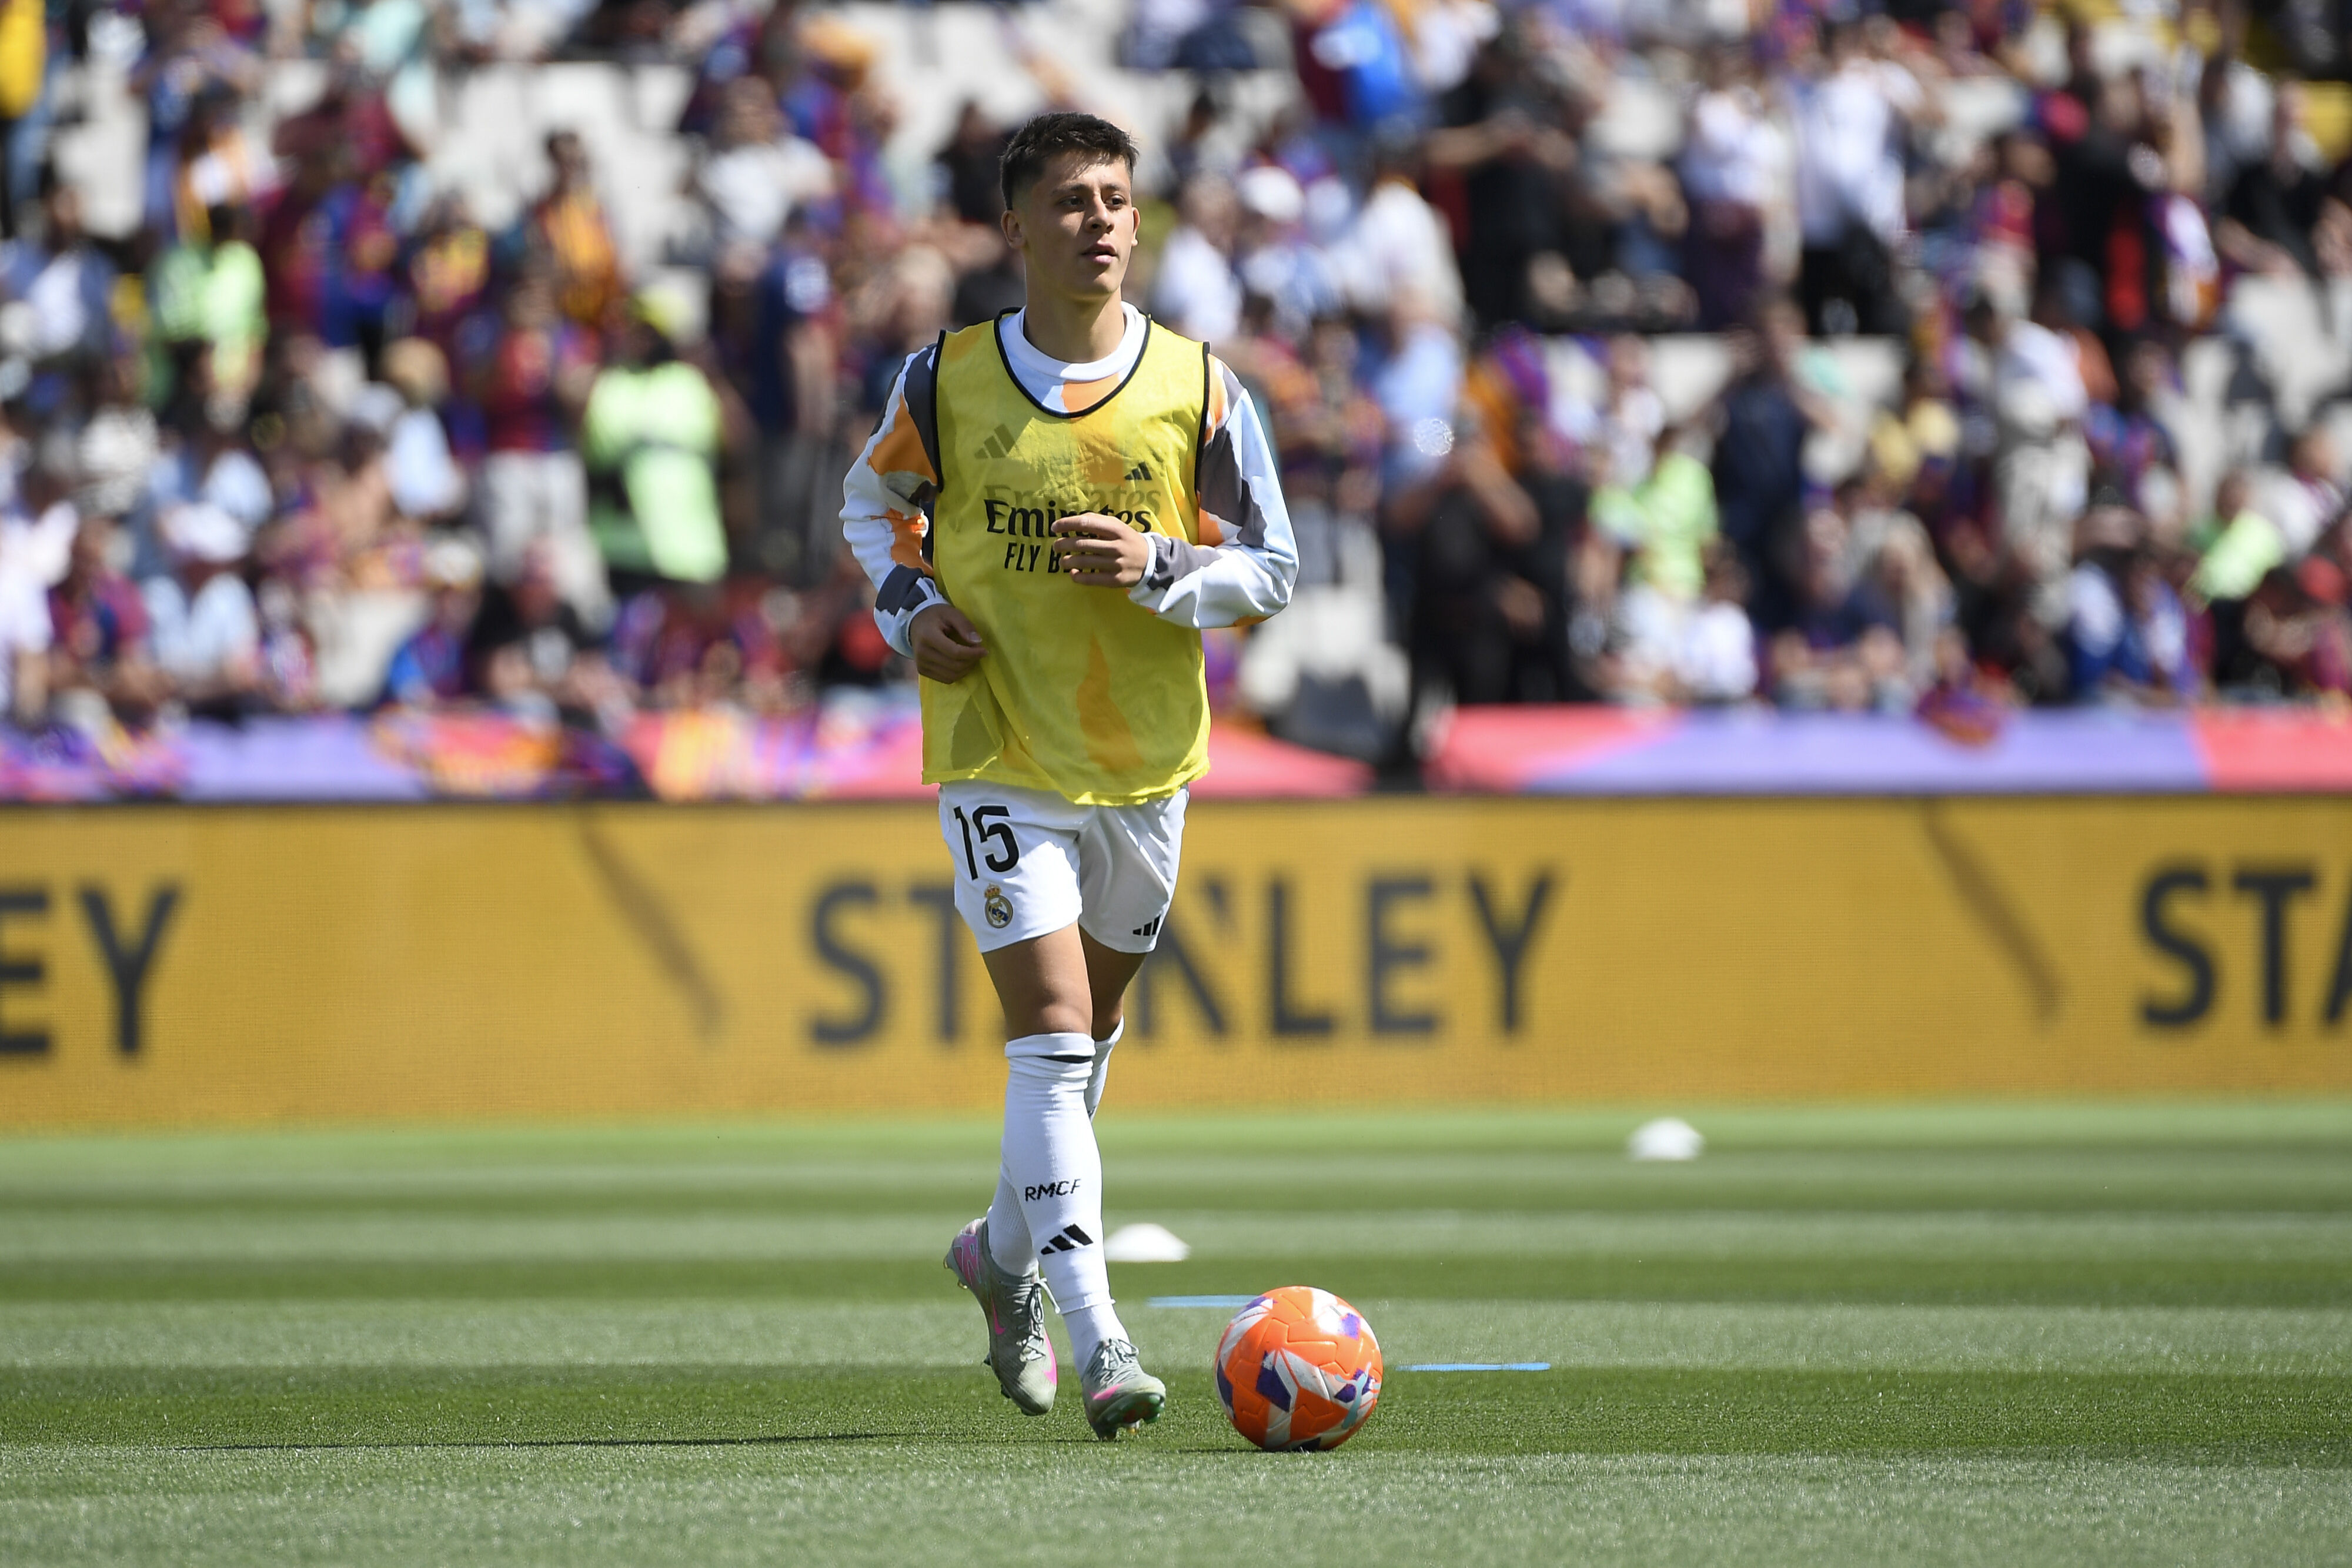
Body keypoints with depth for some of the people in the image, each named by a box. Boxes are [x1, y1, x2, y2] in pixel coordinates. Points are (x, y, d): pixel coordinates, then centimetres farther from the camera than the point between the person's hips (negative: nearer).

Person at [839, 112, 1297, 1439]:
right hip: (997, 756, -3)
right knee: (1052, 1029, -15)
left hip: (1148, 757, 3)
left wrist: (1158, 565, -18)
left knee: (1088, 1032, 17)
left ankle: (1009, 1250, 43)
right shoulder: (948, 382, -5)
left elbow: (1274, 569, 0)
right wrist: (909, 607, -4)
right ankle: (1097, 1337, -20)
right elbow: (874, 499, 14)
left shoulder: (1200, 389, -5)